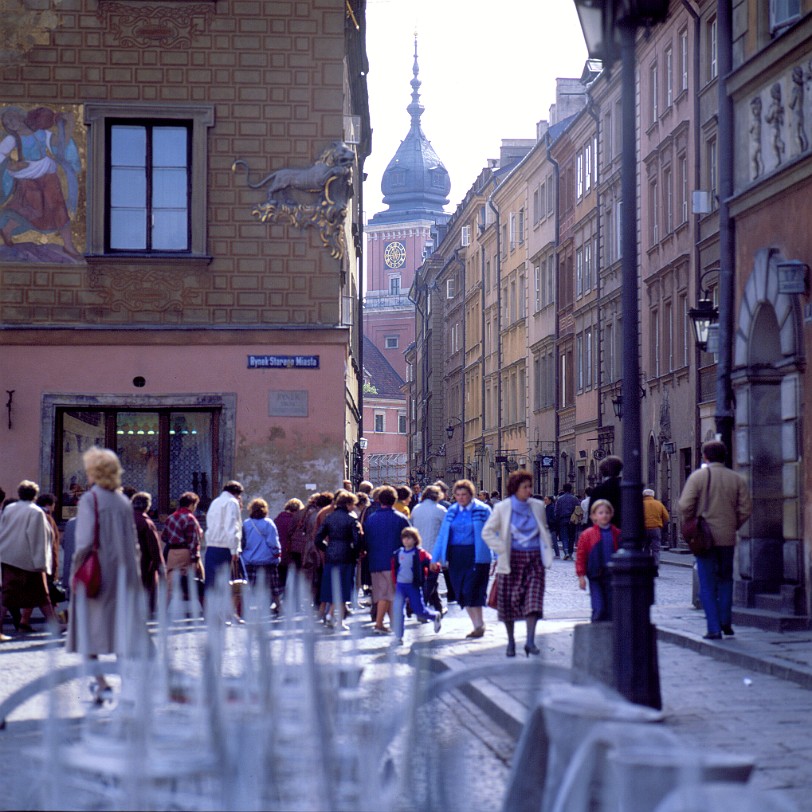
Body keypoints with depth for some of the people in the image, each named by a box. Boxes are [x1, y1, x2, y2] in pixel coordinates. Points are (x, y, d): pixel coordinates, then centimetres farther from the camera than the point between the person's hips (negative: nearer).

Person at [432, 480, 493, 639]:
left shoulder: (482, 510, -1)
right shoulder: (451, 511, 11)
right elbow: (442, 535, 13)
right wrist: (436, 558, 10)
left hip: (476, 555, -5)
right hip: (456, 557, 5)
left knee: (471, 590, -13)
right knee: (461, 593, 5)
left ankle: (479, 625, -1)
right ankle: (477, 626, 15)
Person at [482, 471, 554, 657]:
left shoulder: (538, 506, 7)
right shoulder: (502, 508, -2)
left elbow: (544, 531, 20)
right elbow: (487, 532, 1)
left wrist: (547, 550, 8)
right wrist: (501, 549, -7)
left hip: (535, 560, 1)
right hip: (512, 560, -1)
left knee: (533, 599, -12)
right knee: (508, 601, 4)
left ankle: (530, 641, -14)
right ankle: (510, 641, 20)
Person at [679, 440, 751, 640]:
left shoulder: (697, 476, -5)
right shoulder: (737, 479, 3)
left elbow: (685, 506, -12)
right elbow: (745, 509, 0)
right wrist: (733, 526, 13)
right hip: (728, 538, 2)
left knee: (707, 584, 2)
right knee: (725, 579, 20)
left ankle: (714, 628, -2)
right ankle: (725, 621, 13)